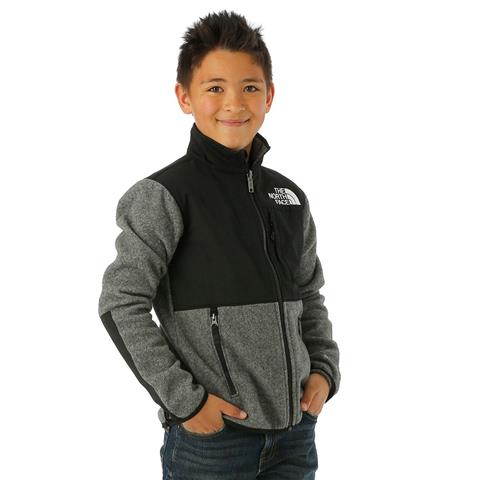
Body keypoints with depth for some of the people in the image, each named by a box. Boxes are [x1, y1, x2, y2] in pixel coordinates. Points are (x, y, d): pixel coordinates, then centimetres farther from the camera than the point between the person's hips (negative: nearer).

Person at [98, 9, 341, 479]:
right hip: (211, 434, -5)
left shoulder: (290, 198, 8)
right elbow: (120, 304, -13)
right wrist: (183, 400, -15)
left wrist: (324, 369, 5)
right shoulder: (162, 197, -9)